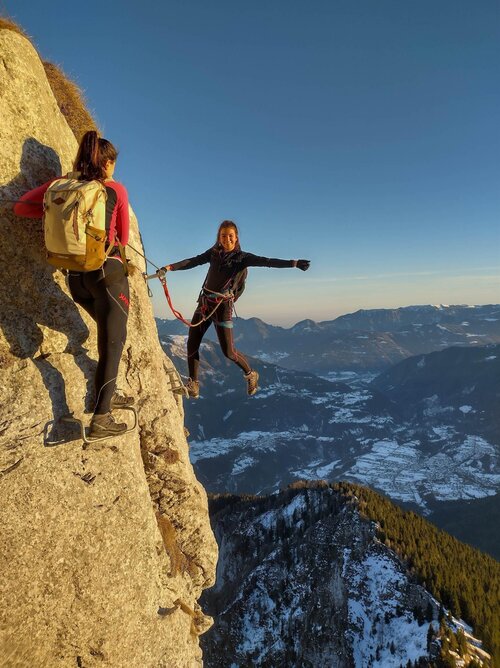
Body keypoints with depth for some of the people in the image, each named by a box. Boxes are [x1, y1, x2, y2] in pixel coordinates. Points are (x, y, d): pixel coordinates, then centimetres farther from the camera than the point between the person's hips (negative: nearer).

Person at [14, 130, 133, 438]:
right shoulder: (115, 189, -2)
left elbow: (21, 206, 8)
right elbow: (123, 237, 6)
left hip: (76, 275, 5)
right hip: (108, 271, -5)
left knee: (109, 334, 23)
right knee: (113, 341, 0)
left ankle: (109, 394, 31)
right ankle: (101, 418, -5)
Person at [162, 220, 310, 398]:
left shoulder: (242, 257, -4)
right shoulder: (214, 252, 9)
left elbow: (267, 261, -16)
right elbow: (192, 261, 8)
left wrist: (293, 263, -28)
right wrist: (170, 267, -3)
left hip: (222, 306, -5)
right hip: (204, 302, 5)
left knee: (228, 351, -5)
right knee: (192, 343, 4)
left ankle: (251, 375, 22)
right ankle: (193, 383, 19)